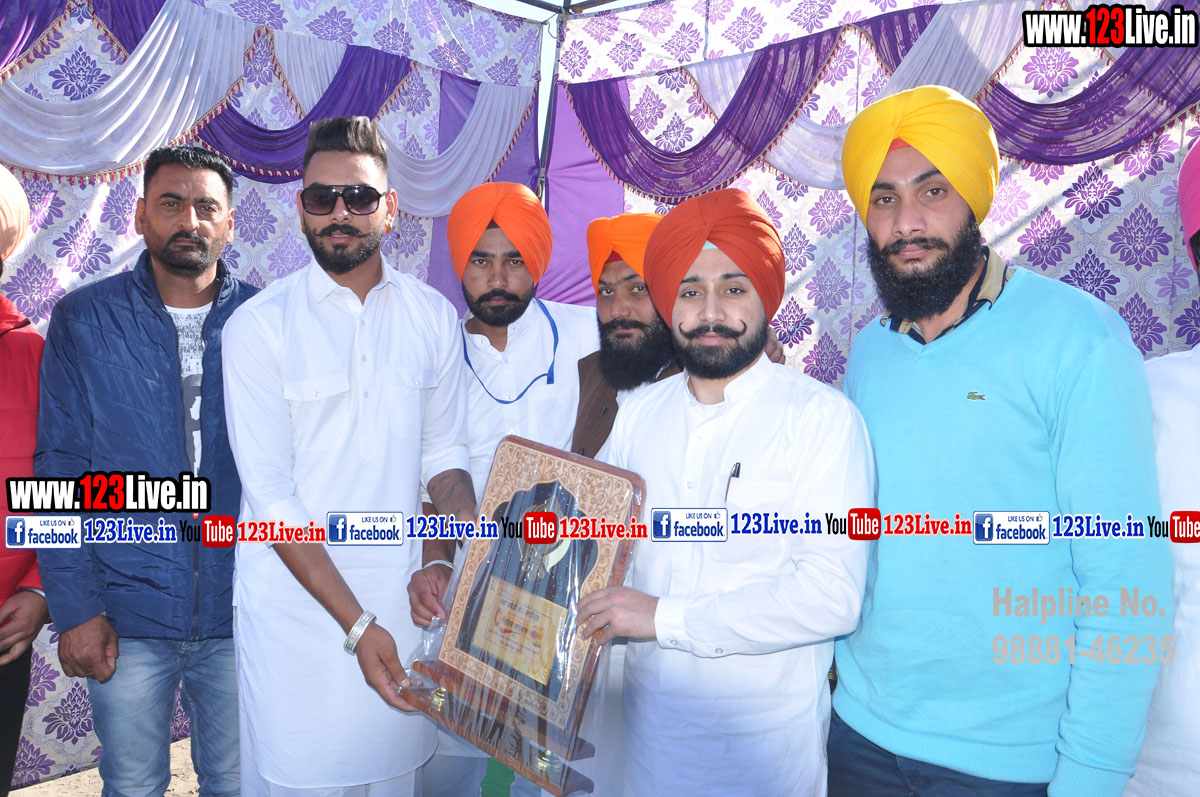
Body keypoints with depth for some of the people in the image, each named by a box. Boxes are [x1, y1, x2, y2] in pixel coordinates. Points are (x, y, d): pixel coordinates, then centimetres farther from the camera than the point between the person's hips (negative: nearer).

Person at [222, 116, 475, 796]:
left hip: (404, 591, 3)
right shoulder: (260, 325, -8)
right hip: (297, 599, -2)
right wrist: (356, 625, -15)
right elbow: (272, 494, -11)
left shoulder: (433, 317, 2)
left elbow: (444, 454, 7)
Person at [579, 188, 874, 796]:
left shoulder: (822, 417, -14)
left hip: (767, 739, -4)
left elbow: (832, 596, -22)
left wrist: (665, 616, -23)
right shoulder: (639, 412, 3)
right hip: (648, 720, 4)